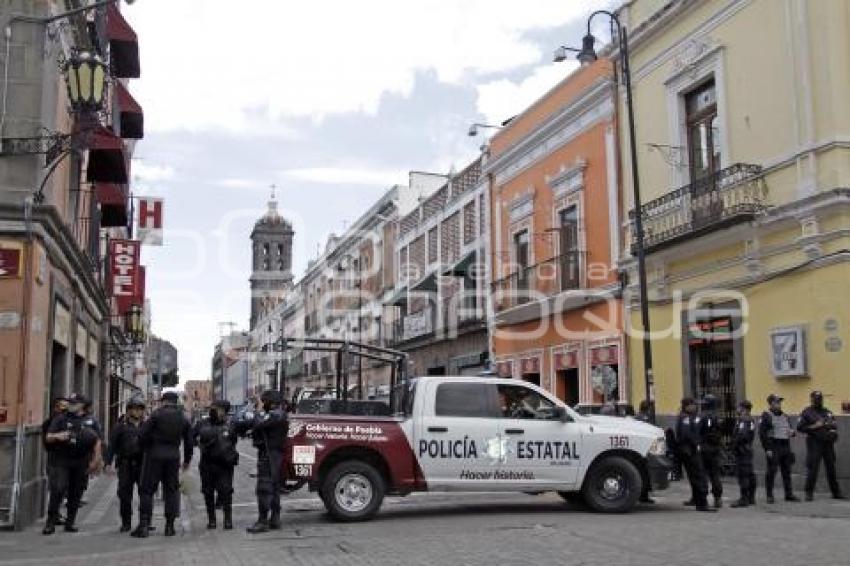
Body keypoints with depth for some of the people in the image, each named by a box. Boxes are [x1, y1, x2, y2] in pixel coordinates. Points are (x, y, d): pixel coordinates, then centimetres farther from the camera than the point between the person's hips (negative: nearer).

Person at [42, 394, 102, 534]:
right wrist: (57, 436, -18)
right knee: (57, 490, -13)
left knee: (76, 493, 5)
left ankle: (70, 523, 15)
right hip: (62, 461, -2)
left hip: (81, 462, 2)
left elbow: (97, 441, 11)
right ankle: (50, 523, -7)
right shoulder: (60, 419, 7)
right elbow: (48, 437, 4)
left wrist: (94, 460, 4)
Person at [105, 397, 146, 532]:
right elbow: (112, 445, 3)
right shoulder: (121, 425, 5)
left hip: (142, 464, 1)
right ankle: (126, 523, 13)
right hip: (126, 464, -1)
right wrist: (108, 463, -5)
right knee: (125, 494, 3)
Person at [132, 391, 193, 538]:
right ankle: (169, 526, 10)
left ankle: (144, 525, -2)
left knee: (147, 490, 2)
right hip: (173, 457, 4)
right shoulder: (184, 419, 8)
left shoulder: (157, 414, -6)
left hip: (155, 455, -4)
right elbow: (188, 442, 12)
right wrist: (187, 460, 23)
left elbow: (142, 434, -10)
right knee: (171, 490, 10)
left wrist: (146, 448, 9)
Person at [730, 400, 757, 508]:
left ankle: (744, 498, -9)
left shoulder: (743, 420, -15)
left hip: (742, 450, -10)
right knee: (749, 474, 13)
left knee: (742, 475, -9)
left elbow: (742, 435, -25)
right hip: (748, 449, 10)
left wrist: (734, 444, -11)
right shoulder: (751, 420, 16)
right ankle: (751, 498, 19)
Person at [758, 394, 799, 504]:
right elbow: (762, 434, -10)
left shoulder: (785, 416, 16)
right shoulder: (766, 416, -5)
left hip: (786, 447, 6)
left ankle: (789, 494, 19)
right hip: (773, 448, -6)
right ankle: (769, 495, 4)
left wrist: (792, 431, 0)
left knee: (787, 472, 10)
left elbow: (791, 428, 25)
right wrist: (767, 449, -16)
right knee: (771, 472, -3)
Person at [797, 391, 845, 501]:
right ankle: (809, 493, 0)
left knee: (831, 468, 9)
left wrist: (833, 432, -3)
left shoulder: (828, 412, 14)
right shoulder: (807, 412, 0)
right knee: (812, 468, -6)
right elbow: (800, 427, -7)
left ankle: (836, 492, 18)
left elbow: (834, 426, 18)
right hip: (814, 443, -5)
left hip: (828, 443, 5)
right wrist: (814, 427, -16)